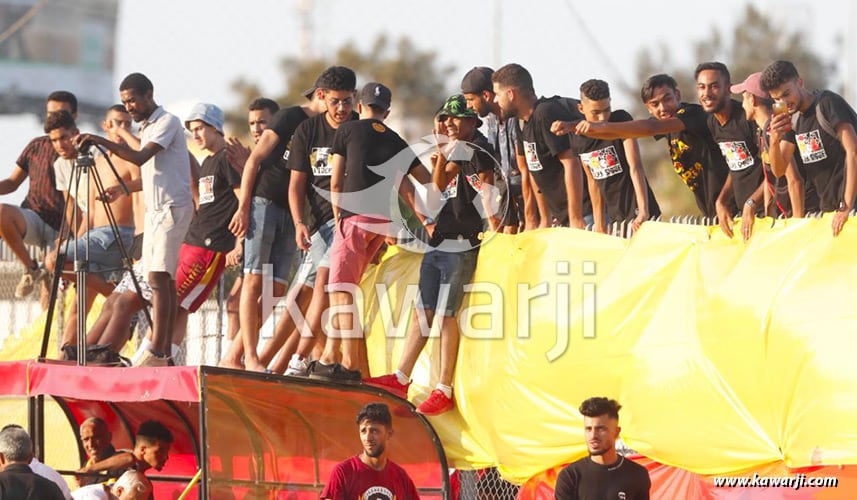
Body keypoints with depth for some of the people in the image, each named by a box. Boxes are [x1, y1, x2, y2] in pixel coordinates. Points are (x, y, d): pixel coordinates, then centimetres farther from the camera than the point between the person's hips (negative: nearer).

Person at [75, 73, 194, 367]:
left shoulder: (167, 122, -10)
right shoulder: (147, 128, 19)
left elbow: (140, 158, -23)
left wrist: (102, 142, -26)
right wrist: (123, 190, 21)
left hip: (173, 208, -10)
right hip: (155, 210, 10)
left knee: (159, 278, -16)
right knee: (164, 281, 6)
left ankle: (157, 352, -22)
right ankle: (164, 353, 5)